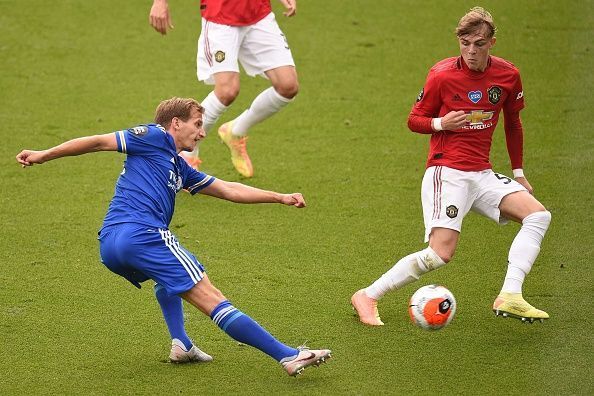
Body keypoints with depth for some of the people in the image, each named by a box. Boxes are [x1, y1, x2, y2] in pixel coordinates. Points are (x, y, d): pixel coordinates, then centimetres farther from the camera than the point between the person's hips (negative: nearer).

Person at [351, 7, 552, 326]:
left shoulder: (508, 75, 4)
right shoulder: (442, 75, -9)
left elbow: (513, 124, 19)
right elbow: (414, 120, 2)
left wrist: (518, 173, 20)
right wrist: (441, 123, -19)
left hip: (482, 174, 6)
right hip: (447, 172, -6)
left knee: (538, 215, -15)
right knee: (441, 253, -18)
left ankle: (509, 297, -23)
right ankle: (367, 297, -5)